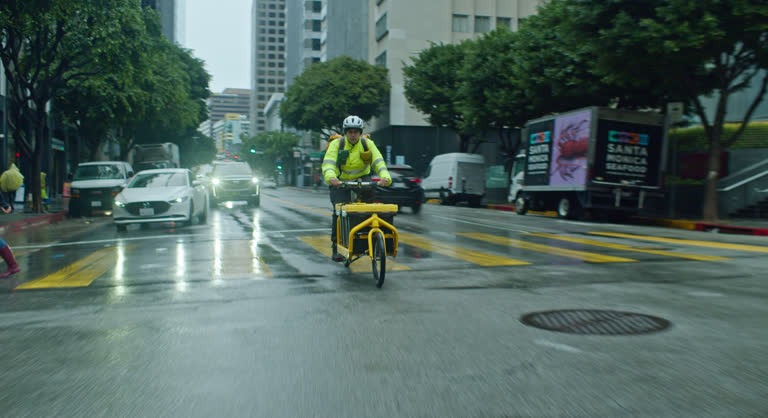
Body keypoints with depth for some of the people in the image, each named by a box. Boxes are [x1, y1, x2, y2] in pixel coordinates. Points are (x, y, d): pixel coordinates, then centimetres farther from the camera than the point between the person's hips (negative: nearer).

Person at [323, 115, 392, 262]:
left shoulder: (367, 144, -10)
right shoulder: (336, 144, -14)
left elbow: (378, 161, -22)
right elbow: (328, 163, -28)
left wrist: (385, 176, -43)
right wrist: (331, 177, -50)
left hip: (361, 178, 1)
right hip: (340, 181, -1)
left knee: (370, 191, -32)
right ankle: (336, 245, 1)